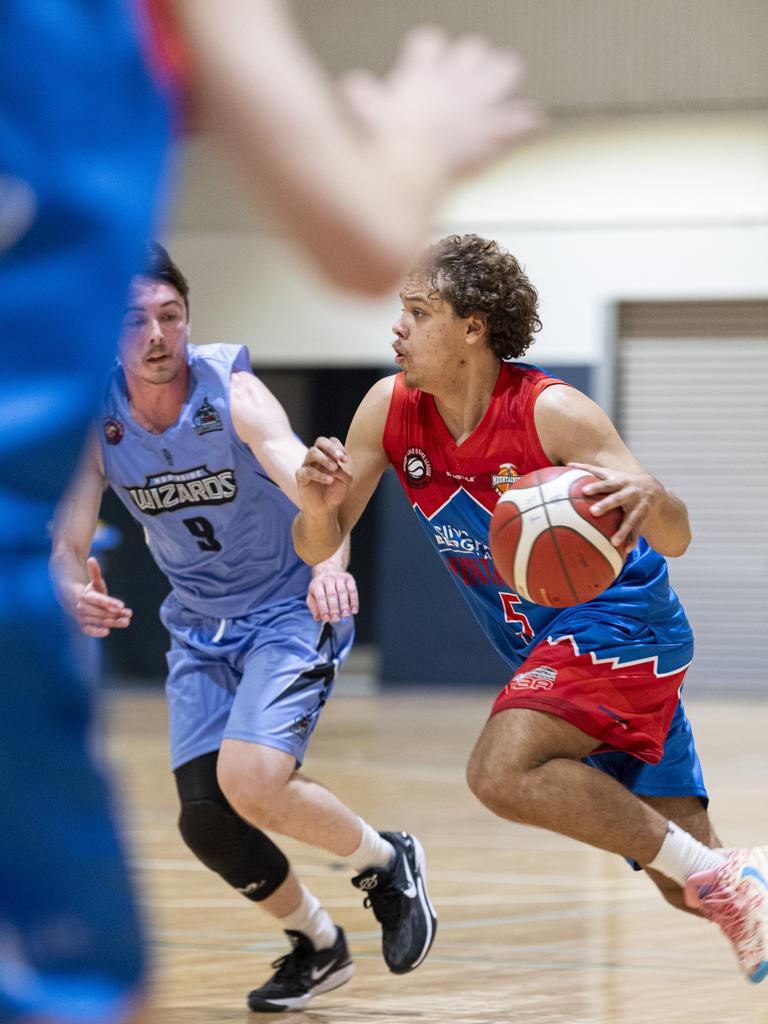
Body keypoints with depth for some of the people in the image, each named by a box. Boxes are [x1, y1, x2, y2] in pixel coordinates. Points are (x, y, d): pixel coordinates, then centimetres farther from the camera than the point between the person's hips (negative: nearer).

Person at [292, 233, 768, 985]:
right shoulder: (389, 410, -6)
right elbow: (319, 548, -4)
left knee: (502, 772, -31)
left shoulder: (552, 413, -22)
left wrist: (651, 499, -48)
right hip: (544, 644, 6)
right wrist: (318, 505, -27)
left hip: (618, 623, -6)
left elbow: (674, 542, -24)